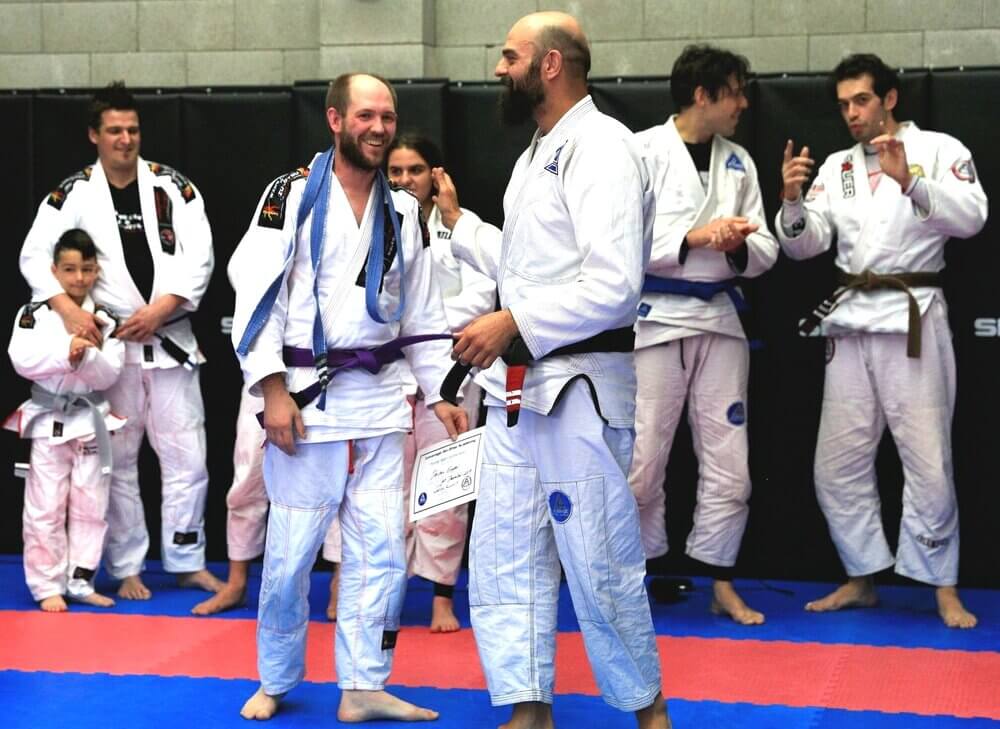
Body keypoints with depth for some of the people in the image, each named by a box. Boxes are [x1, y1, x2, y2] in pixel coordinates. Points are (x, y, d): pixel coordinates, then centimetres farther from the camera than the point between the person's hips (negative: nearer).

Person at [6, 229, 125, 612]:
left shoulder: (104, 320, 1)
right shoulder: (34, 313, -4)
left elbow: (108, 374, -5)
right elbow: (22, 359, -16)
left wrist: (85, 356, -25)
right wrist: (66, 351, -27)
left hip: (90, 421, 3)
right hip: (48, 421, -3)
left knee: (90, 506, 8)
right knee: (46, 508, 1)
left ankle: (79, 581, 20)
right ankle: (48, 586, 10)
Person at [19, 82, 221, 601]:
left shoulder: (173, 187, 0)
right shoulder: (74, 194, -2)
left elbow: (199, 259, -5)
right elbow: (35, 255, -7)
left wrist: (159, 309, -17)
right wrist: (68, 309, -22)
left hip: (169, 339, 1)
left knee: (186, 456, 3)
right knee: (117, 461, 6)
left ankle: (187, 562, 16)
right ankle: (126, 568, 17)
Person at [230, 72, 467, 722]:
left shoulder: (402, 211, 10)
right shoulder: (293, 195, -4)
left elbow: (422, 311, 15)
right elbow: (257, 293, -9)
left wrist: (441, 393, 10)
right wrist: (273, 390, -14)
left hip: (381, 398, 4)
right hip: (306, 395, -4)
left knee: (381, 551, 3)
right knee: (291, 551, 2)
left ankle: (364, 686, 13)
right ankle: (276, 682, 20)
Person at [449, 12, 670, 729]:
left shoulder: (602, 147, -14)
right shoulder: (537, 154, 16)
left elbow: (615, 285, -23)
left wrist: (514, 321, -22)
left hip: (580, 383, -9)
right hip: (516, 382, 9)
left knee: (598, 563, -1)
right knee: (505, 554, 9)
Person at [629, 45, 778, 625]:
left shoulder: (738, 163, 9)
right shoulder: (643, 152, -7)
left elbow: (765, 252, 9)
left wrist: (740, 245, -12)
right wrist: (693, 238, -20)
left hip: (719, 319, 5)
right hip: (656, 319, -5)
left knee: (727, 464, 6)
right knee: (642, 461, 1)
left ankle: (721, 585, 18)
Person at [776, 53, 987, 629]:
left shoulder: (939, 149, -1)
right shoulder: (837, 166, 13)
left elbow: (971, 217, -16)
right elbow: (806, 244, 6)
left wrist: (909, 180, -28)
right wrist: (792, 199, -13)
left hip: (913, 318, -5)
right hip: (851, 321, 5)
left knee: (928, 461, -3)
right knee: (839, 462, 6)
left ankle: (943, 587, 10)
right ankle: (863, 577, 20)